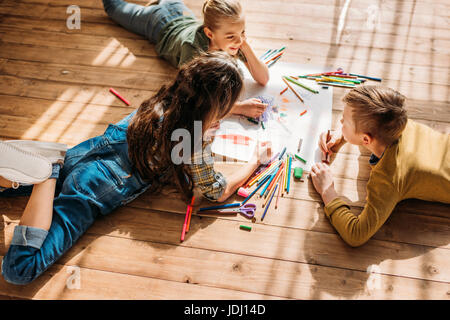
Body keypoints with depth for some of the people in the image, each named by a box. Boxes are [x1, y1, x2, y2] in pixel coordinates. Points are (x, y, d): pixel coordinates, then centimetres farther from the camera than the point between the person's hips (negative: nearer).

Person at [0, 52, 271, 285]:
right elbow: (220, 192, -2)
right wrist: (257, 159, 10)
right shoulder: (192, 146, -19)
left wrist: (240, 108, 29)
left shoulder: (165, 100, 1)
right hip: (90, 192, -7)